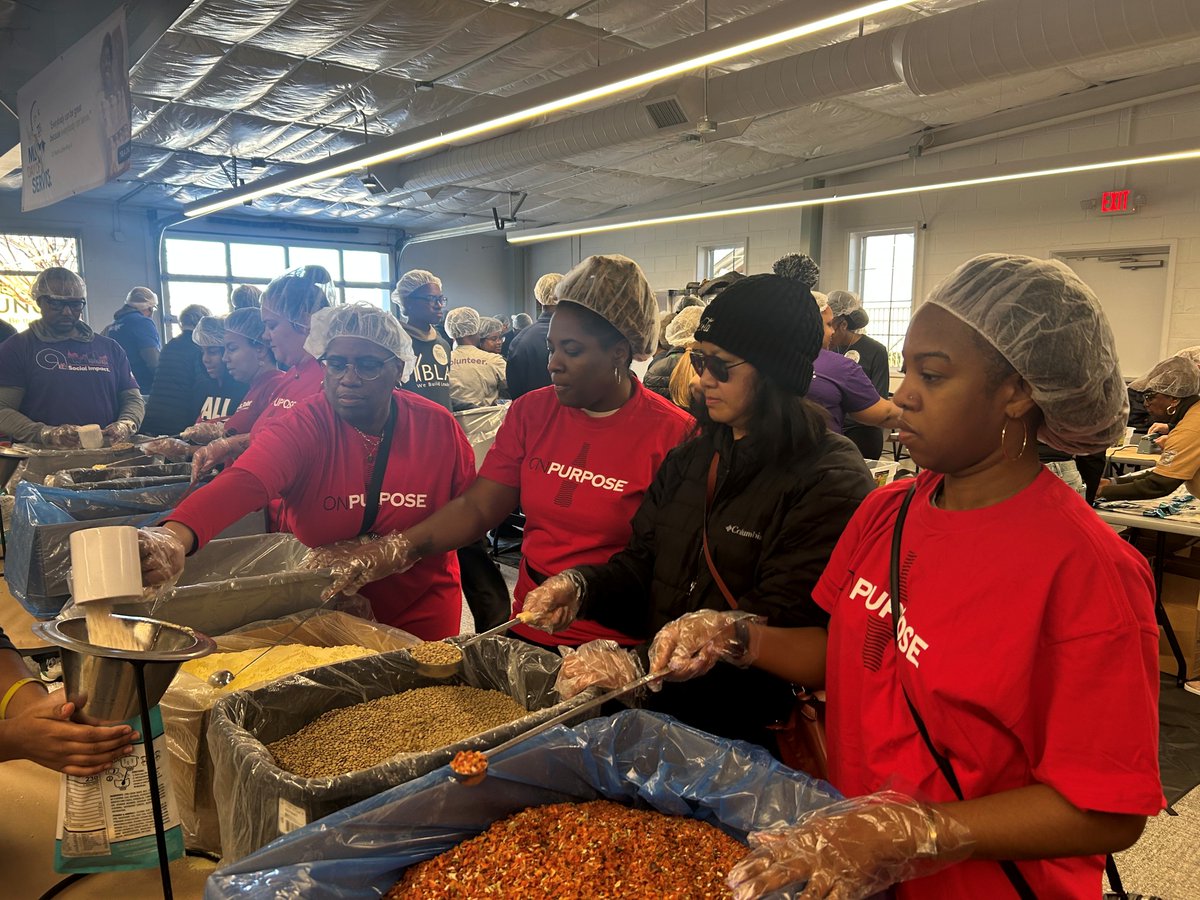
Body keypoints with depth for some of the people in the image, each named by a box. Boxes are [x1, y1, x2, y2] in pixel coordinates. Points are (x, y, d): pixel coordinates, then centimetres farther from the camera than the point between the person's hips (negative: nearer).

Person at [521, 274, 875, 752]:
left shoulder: (830, 482, -12)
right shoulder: (694, 456, 11)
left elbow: (781, 626, -18)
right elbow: (642, 564, 12)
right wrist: (580, 584, -9)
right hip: (662, 699, 6)